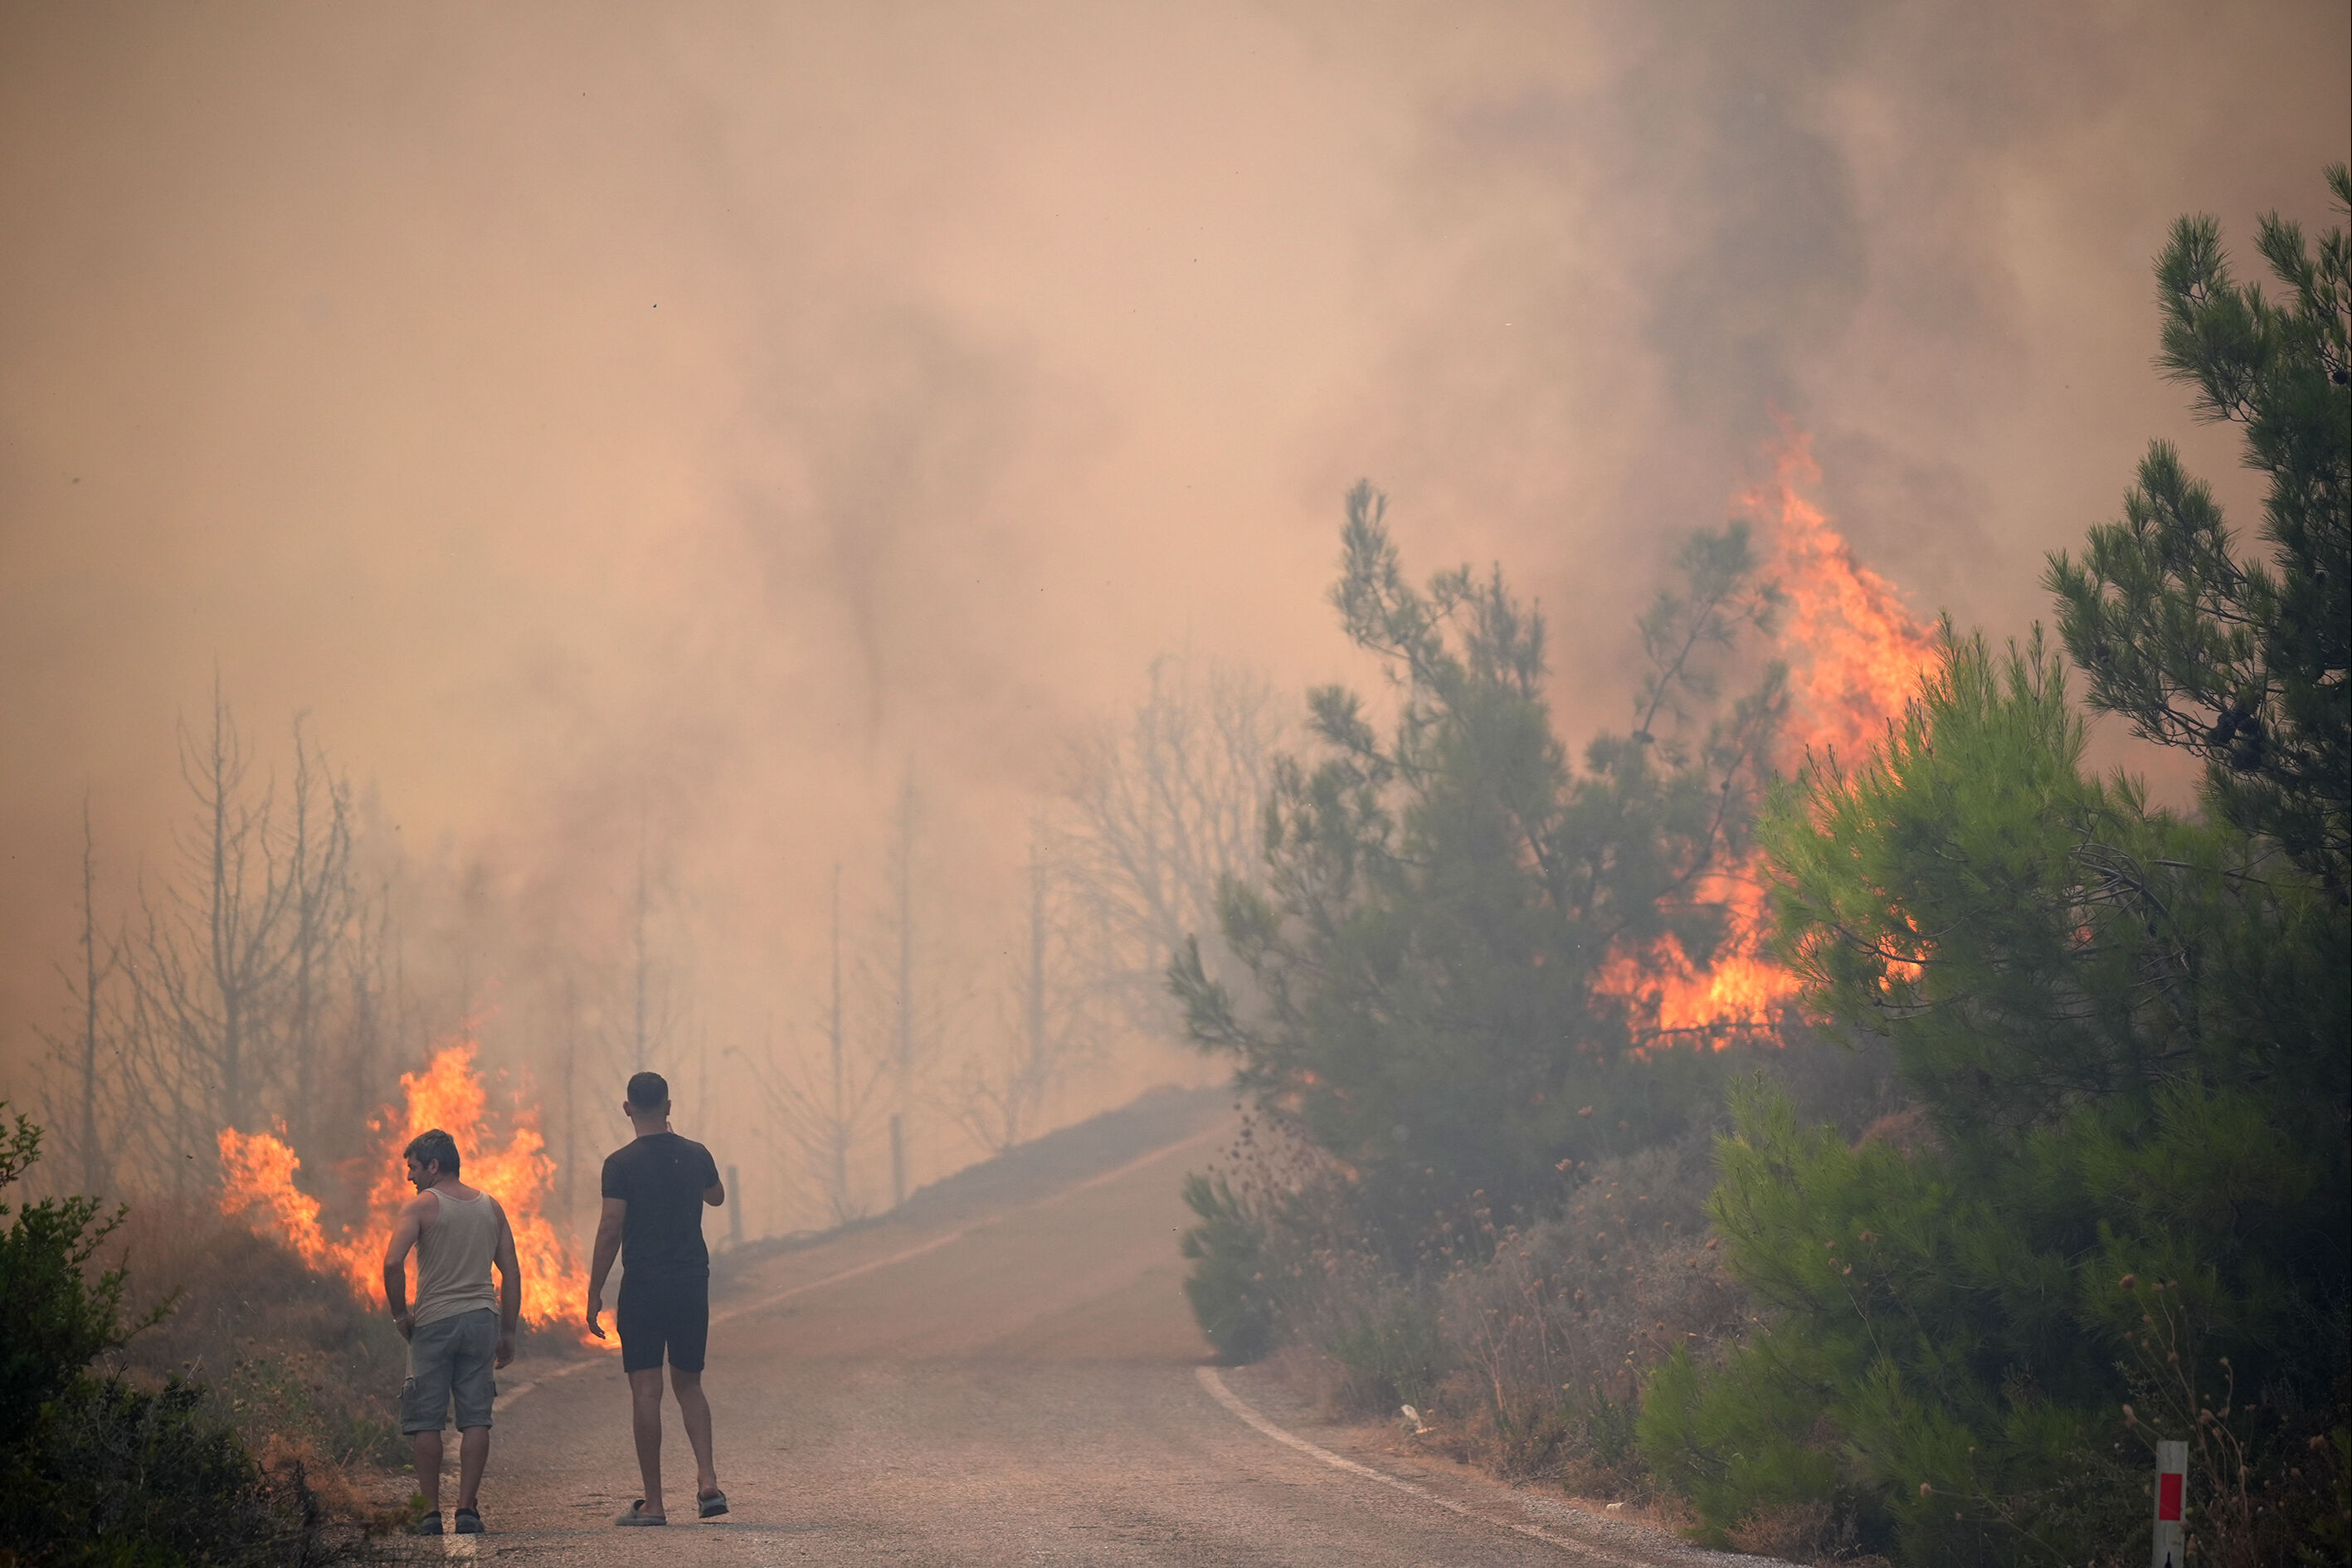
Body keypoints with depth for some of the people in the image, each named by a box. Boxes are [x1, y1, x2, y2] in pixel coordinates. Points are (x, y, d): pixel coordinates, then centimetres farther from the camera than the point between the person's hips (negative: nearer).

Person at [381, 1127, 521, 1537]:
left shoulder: (421, 1205, -4)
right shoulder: (491, 1207, 11)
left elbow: (393, 1263, -17)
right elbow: (511, 1273, 11)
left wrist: (400, 1314, -4)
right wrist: (508, 1333, 15)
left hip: (435, 1320, -4)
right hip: (483, 1318, 4)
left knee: (426, 1421, 3)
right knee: (476, 1418, 3)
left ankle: (431, 1511, 0)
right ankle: (467, 1508, -3)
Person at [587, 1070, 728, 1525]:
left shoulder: (622, 1164, -8)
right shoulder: (695, 1155, 6)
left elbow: (610, 1231, -13)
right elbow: (716, 1197, 27)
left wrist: (594, 1294, -7)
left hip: (643, 1284, -4)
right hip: (692, 1282, 4)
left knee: (646, 1390, -2)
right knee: (688, 1384, 15)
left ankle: (653, 1503, -2)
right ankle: (708, 1481, -2)